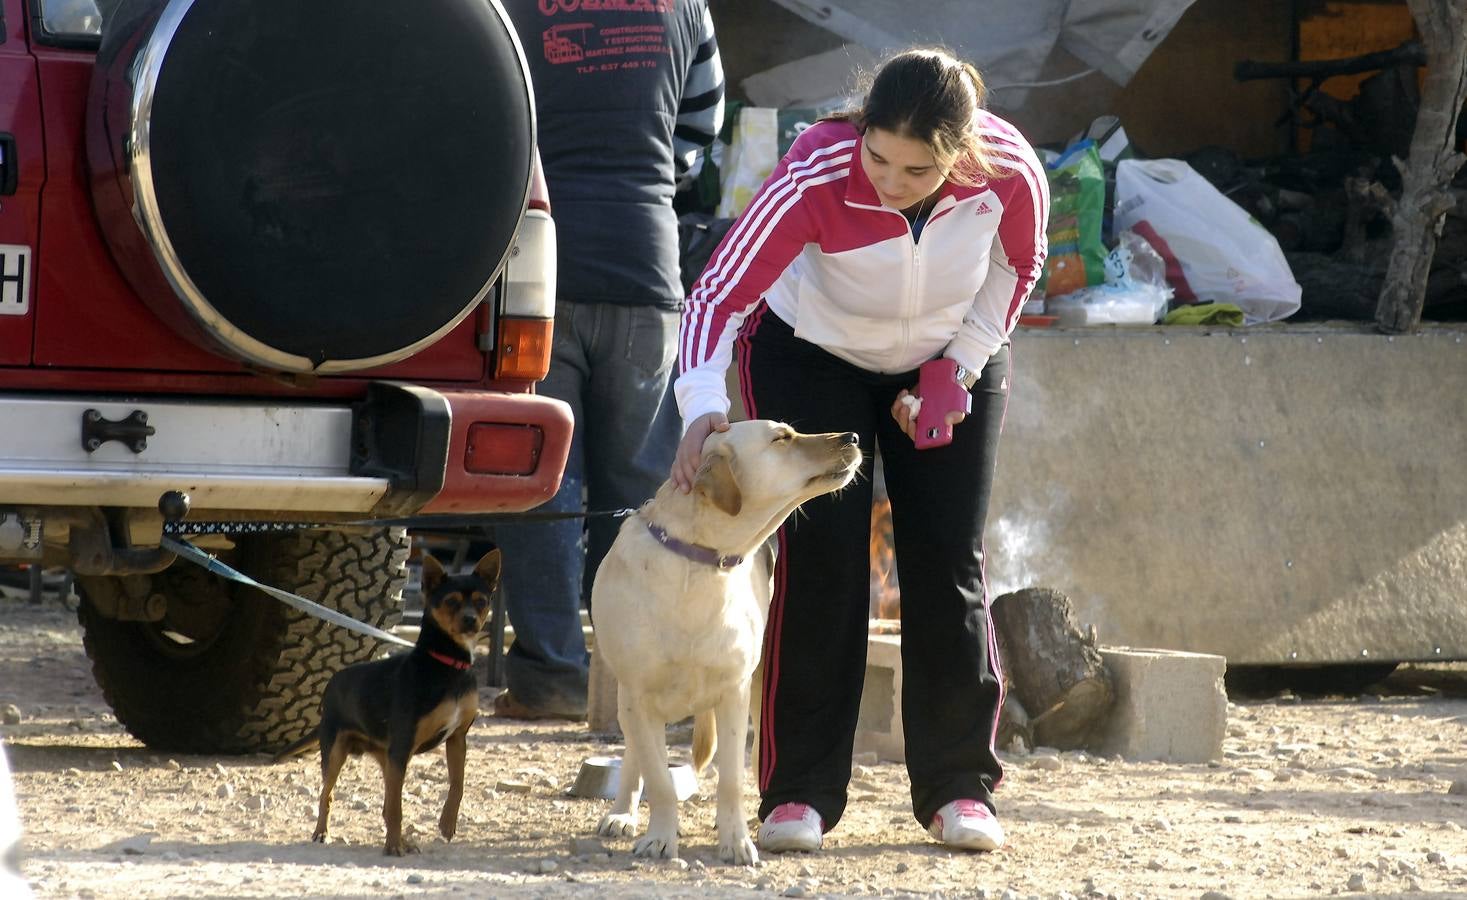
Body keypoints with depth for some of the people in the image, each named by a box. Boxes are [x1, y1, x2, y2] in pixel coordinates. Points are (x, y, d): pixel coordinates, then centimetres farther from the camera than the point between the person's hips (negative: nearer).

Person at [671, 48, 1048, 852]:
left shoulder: (1009, 172, -30)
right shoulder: (816, 173, -37)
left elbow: (1017, 265, -8)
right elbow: (722, 290, -38)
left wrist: (960, 371, -12)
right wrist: (703, 407, -52)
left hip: (947, 362, 2)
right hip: (812, 356, -2)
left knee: (947, 564, -2)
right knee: (823, 554, -11)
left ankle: (958, 785, 7)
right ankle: (800, 790, -6)